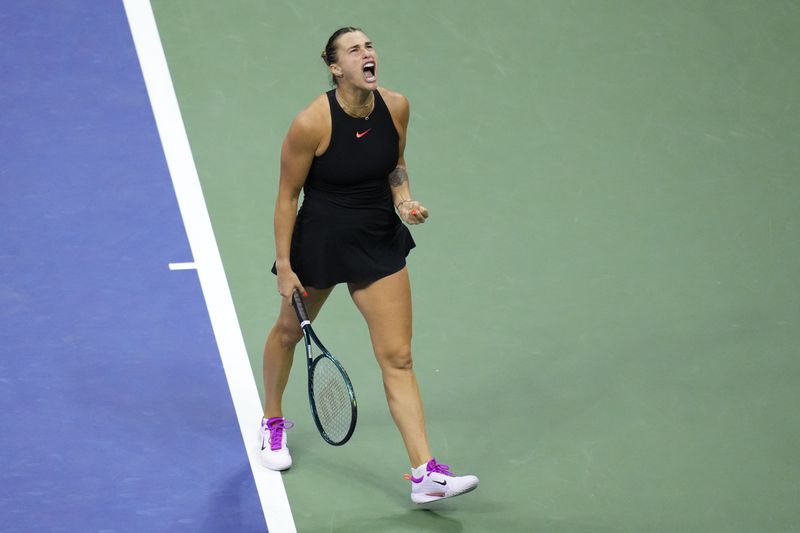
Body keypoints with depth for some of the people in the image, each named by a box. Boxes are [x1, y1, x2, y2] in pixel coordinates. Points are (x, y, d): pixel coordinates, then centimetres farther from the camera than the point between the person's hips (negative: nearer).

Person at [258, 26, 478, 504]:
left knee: (398, 358, -3)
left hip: (380, 243, 3)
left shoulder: (396, 107, -10)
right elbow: (288, 196, -14)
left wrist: (404, 200, -9)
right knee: (289, 332, 22)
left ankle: (425, 475, -6)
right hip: (320, 243, -3)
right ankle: (273, 424, 51)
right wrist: (284, 266, -13)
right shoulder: (312, 123, -24)